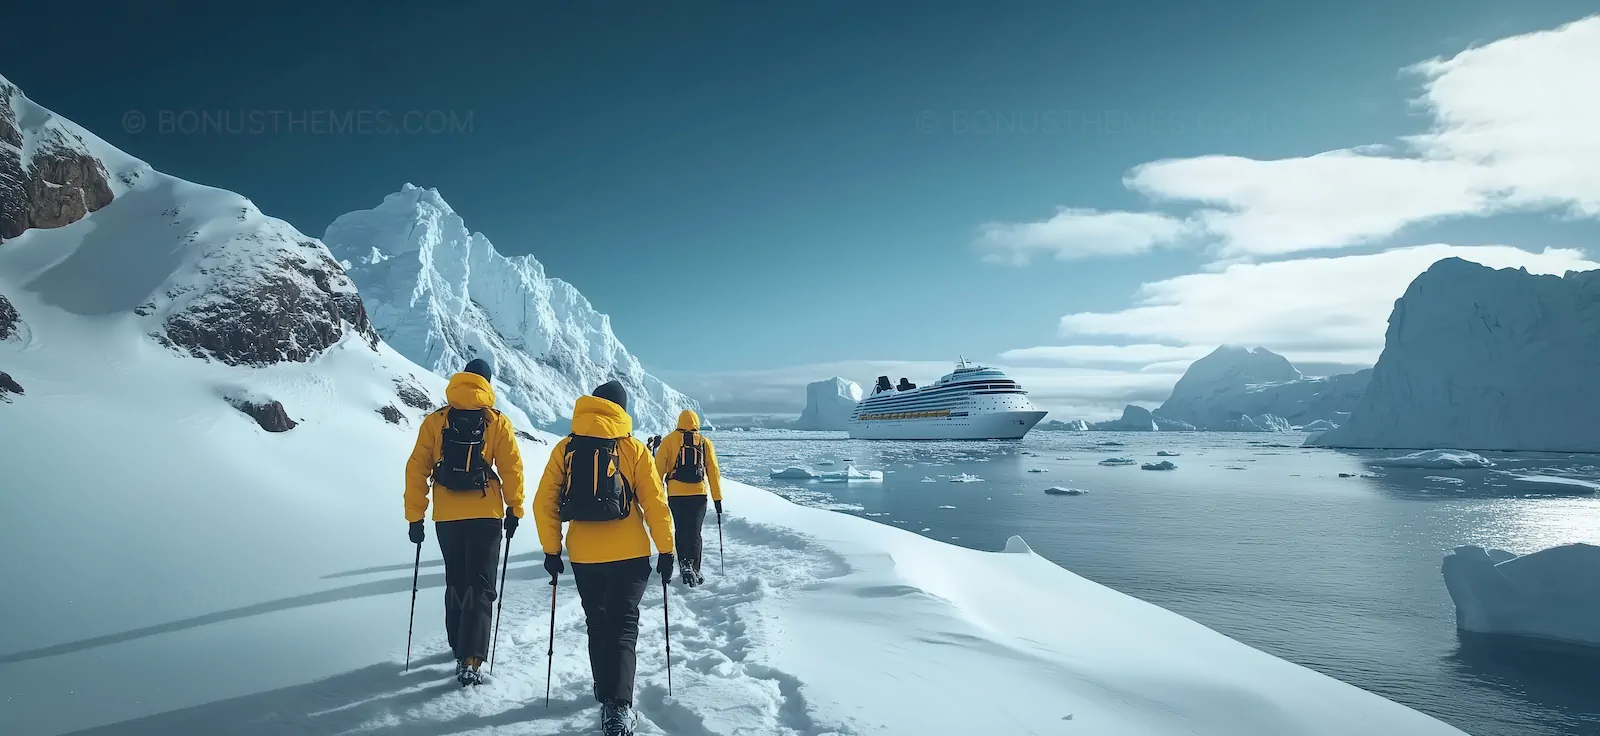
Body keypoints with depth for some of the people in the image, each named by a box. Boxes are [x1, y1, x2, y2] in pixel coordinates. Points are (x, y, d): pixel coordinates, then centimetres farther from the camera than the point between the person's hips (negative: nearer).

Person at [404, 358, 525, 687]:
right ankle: (469, 660, -12)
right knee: (480, 586, 0)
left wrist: (415, 517, 8)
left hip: (447, 517, 3)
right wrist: (514, 510, 7)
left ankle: (459, 645, 33)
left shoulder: (434, 421, 2)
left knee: (456, 583, 20)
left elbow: (416, 470, 1)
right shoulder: (497, 422, -3)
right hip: (486, 515, -2)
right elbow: (512, 468, -5)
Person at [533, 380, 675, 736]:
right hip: (629, 556, -2)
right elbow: (655, 504, -7)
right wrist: (666, 550, 1)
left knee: (598, 625, 18)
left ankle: (607, 697, 26)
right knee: (623, 628, 4)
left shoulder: (565, 448, 1)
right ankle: (618, 707, -9)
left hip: (583, 556, 2)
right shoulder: (633, 449, -5)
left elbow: (544, 503, 1)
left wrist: (551, 550, 10)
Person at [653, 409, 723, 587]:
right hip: (698, 494, 0)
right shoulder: (704, 442, 6)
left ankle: (685, 565, 1)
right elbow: (713, 472, 7)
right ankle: (693, 569, -10)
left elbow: (658, 469, 0)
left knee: (680, 531, 13)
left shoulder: (669, 440, 2)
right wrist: (717, 499, 12)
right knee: (694, 533, 3)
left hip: (676, 494, 0)